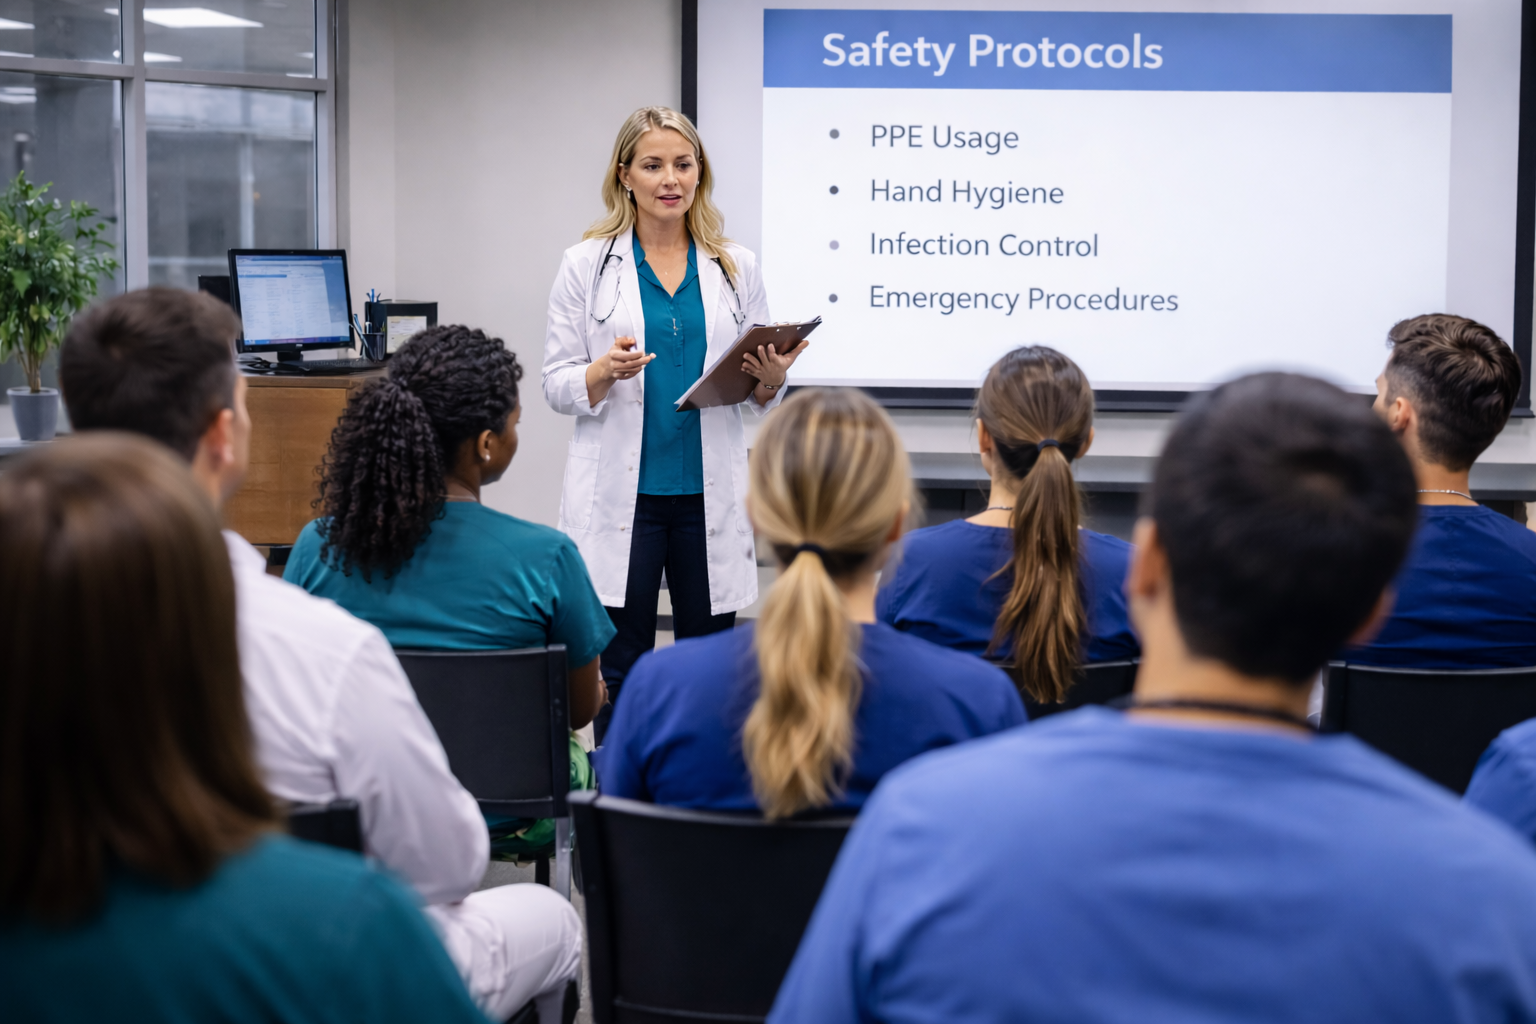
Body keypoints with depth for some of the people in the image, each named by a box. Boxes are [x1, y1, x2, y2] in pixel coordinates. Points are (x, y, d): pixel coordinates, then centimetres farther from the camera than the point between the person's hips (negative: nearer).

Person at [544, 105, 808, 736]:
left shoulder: (737, 268, 9)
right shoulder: (586, 266, 3)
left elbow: (760, 396, 14)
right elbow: (556, 386, 2)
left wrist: (771, 381, -9)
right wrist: (606, 371, -18)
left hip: (710, 493, 2)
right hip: (621, 493, -2)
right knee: (619, 666, 0)